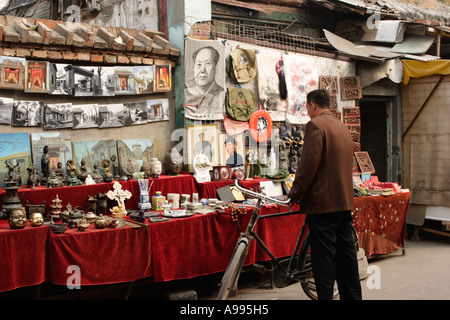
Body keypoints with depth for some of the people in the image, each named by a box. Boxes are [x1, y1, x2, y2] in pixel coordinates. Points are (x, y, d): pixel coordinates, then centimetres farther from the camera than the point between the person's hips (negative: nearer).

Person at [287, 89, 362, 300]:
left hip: (323, 202, -8)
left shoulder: (315, 125, -11)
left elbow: (309, 163, -18)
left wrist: (295, 192, -9)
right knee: (346, 254, 15)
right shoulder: (342, 127, 16)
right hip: (345, 201, 9)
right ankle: (352, 296, 24)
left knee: (324, 258, -4)